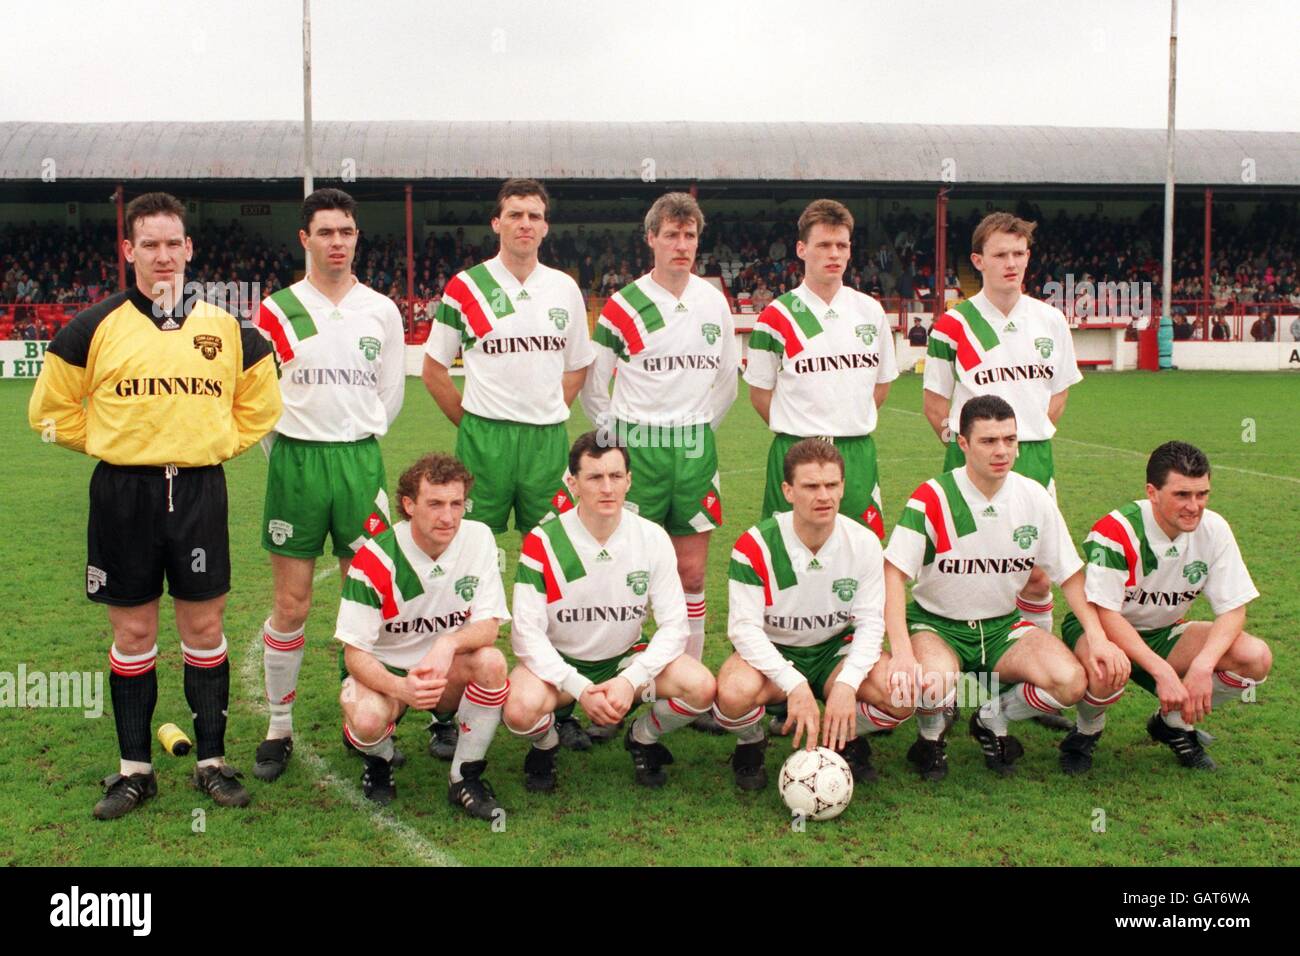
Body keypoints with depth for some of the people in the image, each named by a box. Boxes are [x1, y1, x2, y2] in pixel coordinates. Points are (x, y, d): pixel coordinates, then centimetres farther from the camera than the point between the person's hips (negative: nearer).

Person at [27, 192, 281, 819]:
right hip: (123, 494, -1)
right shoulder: (94, 328, 1)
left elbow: (259, 407, 17)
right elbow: (51, 410, 8)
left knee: (203, 628, 6)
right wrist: (110, 445, 4)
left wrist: (214, 444, 7)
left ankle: (211, 762, 18)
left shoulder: (227, 330, 5)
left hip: (199, 491, 1)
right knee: (133, 632, 7)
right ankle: (135, 769, 19)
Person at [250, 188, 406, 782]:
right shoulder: (278, 311, 0)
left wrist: (354, 445, 12)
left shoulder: (381, 311, 7)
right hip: (295, 463, -2)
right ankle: (279, 728, 14)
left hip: (359, 460, 2)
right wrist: (295, 453, 7)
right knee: (291, 604, 1)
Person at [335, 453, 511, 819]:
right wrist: (400, 687, -40)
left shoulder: (478, 538, -13)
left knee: (491, 661, -29)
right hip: (383, 671, -2)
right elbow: (355, 653, -20)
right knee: (368, 719, -35)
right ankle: (379, 760, 6)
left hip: (447, 671, 3)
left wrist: (449, 643, -37)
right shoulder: (374, 560, -21)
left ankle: (465, 778, -10)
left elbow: (488, 625, -14)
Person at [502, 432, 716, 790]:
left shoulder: (652, 538, -10)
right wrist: (580, 688, -27)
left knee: (701, 687, -24)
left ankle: (643, 738, 9)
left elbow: (673, 625, -9)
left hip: (626, 658, 2)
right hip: (559, 662, -2)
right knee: (520, 709, -34)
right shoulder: (543, 542, -17)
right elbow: (526, 633, -16)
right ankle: (546, 744, 5)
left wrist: (632, 680, -24)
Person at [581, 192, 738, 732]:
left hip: (695, 447, 4)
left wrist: (702, 425, 14)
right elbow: (592, 385, 2)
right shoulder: (622, 306, -4)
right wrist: (616, 436, 2)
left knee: (691, 573, 7)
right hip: (637, 447, -4)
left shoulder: (714, 302, 9)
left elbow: (727, 378, 19)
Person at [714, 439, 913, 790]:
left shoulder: (864, 543, -10)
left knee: (903, 695, -25)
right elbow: (744, 627, -22)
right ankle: (750, 745, 2)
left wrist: (847, 684, -28)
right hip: (771, 653, -2)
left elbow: (870, 621, -10)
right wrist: (794, 685, -35)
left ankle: (848, 739, 11)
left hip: (836, 649, 3)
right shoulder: (756, 546, -20)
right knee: (735, 693, -37)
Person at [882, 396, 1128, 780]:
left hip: (1002, 626, 4)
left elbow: (1071, 574, 4)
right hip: (936, 624, -4)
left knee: (1072, 681, -22)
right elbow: (893, 573, -22)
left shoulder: (1035, 497, -4)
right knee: (933, 685, -37)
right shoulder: (933, 498, -17)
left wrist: (1098, 637, -11)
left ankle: (991, 721, 9)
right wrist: (903, 654, -34)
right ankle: (930, 739, 2)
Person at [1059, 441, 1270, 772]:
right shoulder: (1116, 531, -26)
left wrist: (1202, 665, -29)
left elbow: (1233, 609, -11)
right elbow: (1105, 614, -29)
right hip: (1099, 629, -5)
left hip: (1163, 633, 5)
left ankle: (1175, 724, 8)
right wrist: (1163, 672, -37)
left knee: (1256, 658, -17)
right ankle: (1086, 731, -4)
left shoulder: (1213, 529, -12)